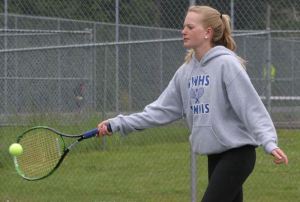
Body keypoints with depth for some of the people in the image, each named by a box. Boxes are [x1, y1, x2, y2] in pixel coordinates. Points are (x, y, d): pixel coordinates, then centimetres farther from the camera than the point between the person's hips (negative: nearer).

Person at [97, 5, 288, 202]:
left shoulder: (226, 64, -14)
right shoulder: (186, 70, 9)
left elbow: (252, 107, -19)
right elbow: (163, 109, 10)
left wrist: (269, 142, -31)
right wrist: (119, 124, 4)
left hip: (237, 154, -8)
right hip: (215, 156, 8)